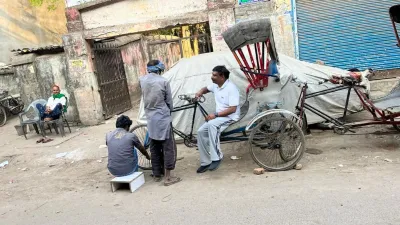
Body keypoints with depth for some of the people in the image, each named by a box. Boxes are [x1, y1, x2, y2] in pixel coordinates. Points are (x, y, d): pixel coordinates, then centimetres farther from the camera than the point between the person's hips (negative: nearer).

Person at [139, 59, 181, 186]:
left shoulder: (142, 80, 1)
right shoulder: (163, 81, -10)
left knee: (154, 148, 14)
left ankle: (157, 174, 23)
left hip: (150, 119, 5)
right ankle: (168, 177, 2)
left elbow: (145, 97, 9)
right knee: (168, 147, 1)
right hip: (163, 118, -5)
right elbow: (169, 102, -2)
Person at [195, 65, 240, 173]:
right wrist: (200, 93, 4)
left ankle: (217, 157, -28)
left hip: (230, 117, -8)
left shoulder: (231, 88, -19)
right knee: (201, 131, -8)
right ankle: (206, 162, 2)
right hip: (218, 117, 8)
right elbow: (206, 88, 28)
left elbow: (232, 109, -24)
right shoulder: (215, 85, 5)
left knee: (211, 124, -35)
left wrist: (215, 115, -26)